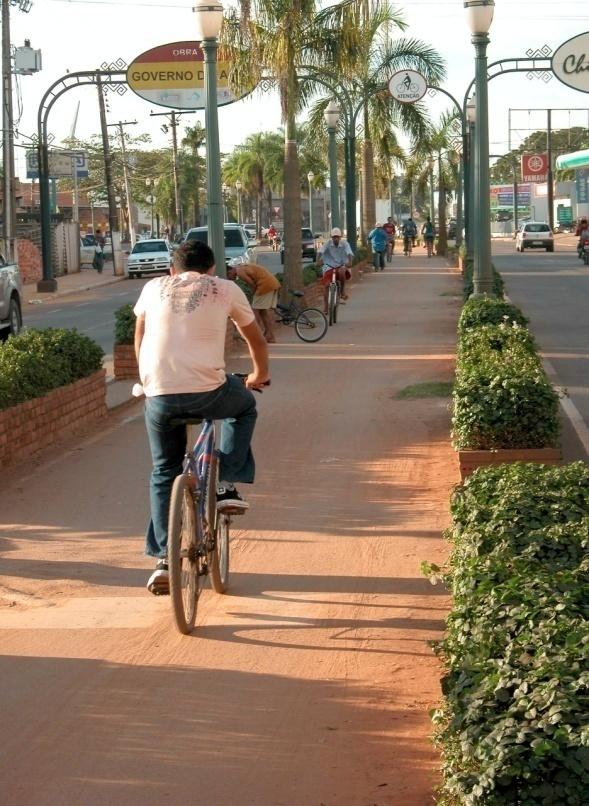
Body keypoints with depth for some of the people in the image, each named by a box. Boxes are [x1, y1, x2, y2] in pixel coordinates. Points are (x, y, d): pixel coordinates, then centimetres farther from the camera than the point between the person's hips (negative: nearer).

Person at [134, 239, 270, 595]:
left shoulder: (154, 287, 18)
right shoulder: (226, 289, 13)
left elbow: (140, 340, 31)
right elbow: (256, 339, 26)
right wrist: (260, 375, 45)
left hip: (159, 395, 2)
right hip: (208, 391, -2)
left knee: (164, 474, 19)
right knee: (245, 406, 32)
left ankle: (164, 559, 12)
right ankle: (227, 485, 18)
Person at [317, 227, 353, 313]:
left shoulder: (345, 244, -7)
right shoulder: (328, 243, -7)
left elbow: (349, 253, -22)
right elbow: (321, 251, -21)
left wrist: (350, 262, -41)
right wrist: (318, 261, -39)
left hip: (341, 266, -1)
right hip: (329, 266, 1)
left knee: (342, 271, -36)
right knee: (326, 284, -15)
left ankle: (342, 290, -12)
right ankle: (325, 305, -7)